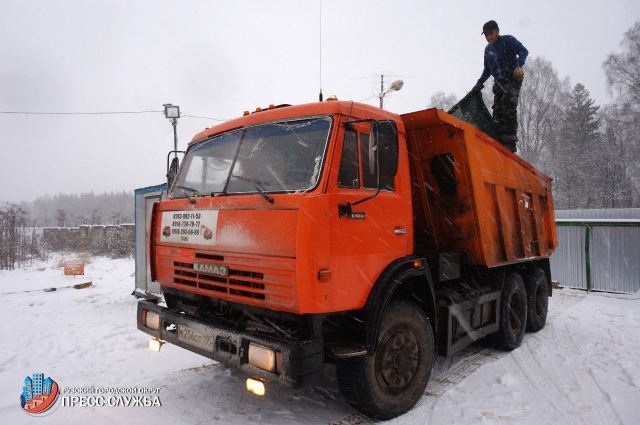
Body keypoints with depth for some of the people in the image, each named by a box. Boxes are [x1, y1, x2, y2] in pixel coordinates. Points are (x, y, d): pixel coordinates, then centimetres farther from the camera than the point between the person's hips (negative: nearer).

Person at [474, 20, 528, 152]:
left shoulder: (508, 40, 0)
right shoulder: (488, 49, 19)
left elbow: (523, 51, -10)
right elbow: (487, 69, 27)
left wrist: (519, 66, -26)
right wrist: (479, 83, 18)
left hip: (513, 78, -6)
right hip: (499, 82, 6)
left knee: (508, 104, -23)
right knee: (497, 110, -4)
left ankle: (511, 137, -27)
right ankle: (500, 139, -5)